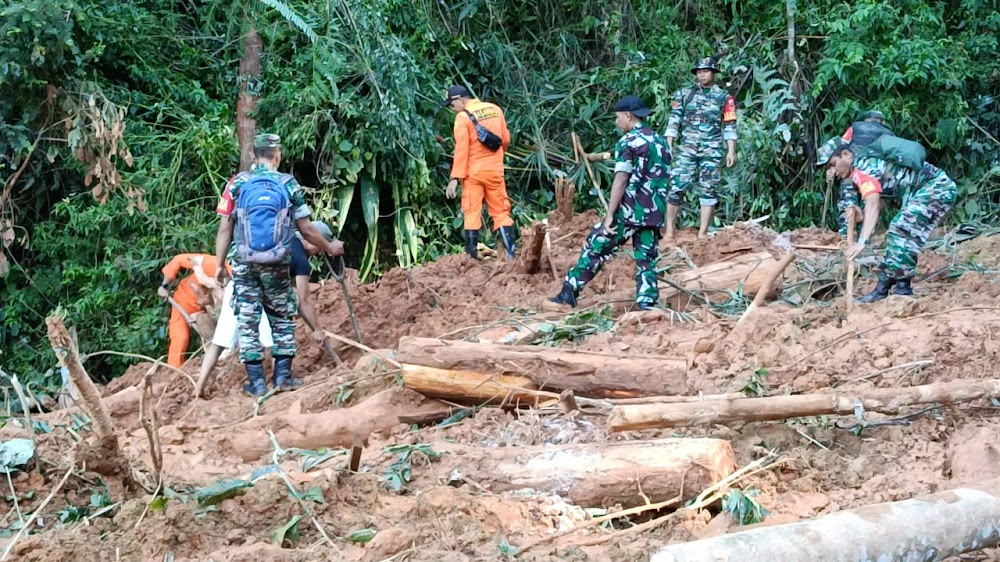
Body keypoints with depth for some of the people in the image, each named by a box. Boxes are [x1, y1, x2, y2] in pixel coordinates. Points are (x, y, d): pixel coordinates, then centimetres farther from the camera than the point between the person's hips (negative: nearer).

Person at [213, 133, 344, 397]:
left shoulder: (238, 183, 1)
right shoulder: (288, 185, 1)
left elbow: (225, 228, -2)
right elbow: (306, 229, 3)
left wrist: (219, 264, 5)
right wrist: (330, 248, 19)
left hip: (244, 262, 0)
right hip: (277, 264, 0)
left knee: (247, 321, 6)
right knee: (282, 318, 15)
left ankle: (256, 382, 5)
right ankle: (283, 375, 11)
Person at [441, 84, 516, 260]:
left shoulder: (463, 117, -10)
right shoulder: (495, 109, 7)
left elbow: (461, 149, -16)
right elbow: (506, 140, 11)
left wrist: (455, 178, -16)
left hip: (473, 172, -4)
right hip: (494, 170, 4)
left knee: (472, 213, 2)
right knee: (500, 212, 8)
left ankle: (472, 255, -1)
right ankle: (511, 252, 0)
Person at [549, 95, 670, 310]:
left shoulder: (628, 142, -8)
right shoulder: (661, 142, 14)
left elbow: (621, 181, -15)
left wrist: (610, 215, -14)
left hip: (629, 212, -6)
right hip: (654, 214, 6)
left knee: (596, 248, 4)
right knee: (646, 260, 7)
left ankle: (569, 292, 8)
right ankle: (646, 305, -1)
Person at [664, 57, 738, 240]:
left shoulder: (724, 97, 6)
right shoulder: (683, 94, 8)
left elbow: (729, 126, 3)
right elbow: (674, 121, 6)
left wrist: (731, 151, -4)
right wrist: (668, 145, -2)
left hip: (712, 151, 0)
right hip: (687, 149, 0)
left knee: (708, 190, 0)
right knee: (677, 187, -7)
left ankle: (702, 232, 3)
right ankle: (669, 230, -2)